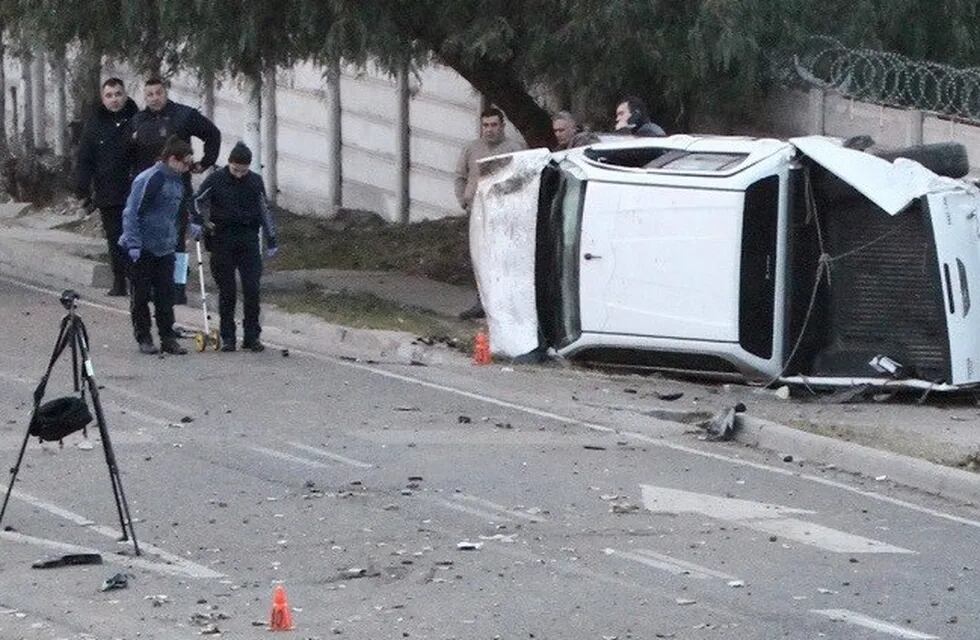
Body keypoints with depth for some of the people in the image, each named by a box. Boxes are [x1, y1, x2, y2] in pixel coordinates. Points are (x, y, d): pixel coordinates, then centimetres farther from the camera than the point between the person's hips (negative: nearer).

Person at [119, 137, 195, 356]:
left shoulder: (177, 182, 10)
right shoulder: (148, 180, -16)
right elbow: (131, 213, -18)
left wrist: (173, 241, 20)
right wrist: (134, 245, -21)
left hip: (165, 250, 7)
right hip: (143, 250, -7)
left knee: (166, 296, 5)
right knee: (141, 296, 3)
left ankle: (168, 338, 9)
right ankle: (143, 339, 12)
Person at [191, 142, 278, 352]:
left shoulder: (255, 181, 2)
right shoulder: (216, 179, -4)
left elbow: (264, 210, 12)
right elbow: (198, 200, 7)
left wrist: (271, 240, 13)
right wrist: (197, 222, -9)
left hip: (248, 240, 1)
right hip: (222, 241, -1)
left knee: (252, 288, -4)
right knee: (226, 291, 2)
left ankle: (252, 336, 3)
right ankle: (227, 337, 8)